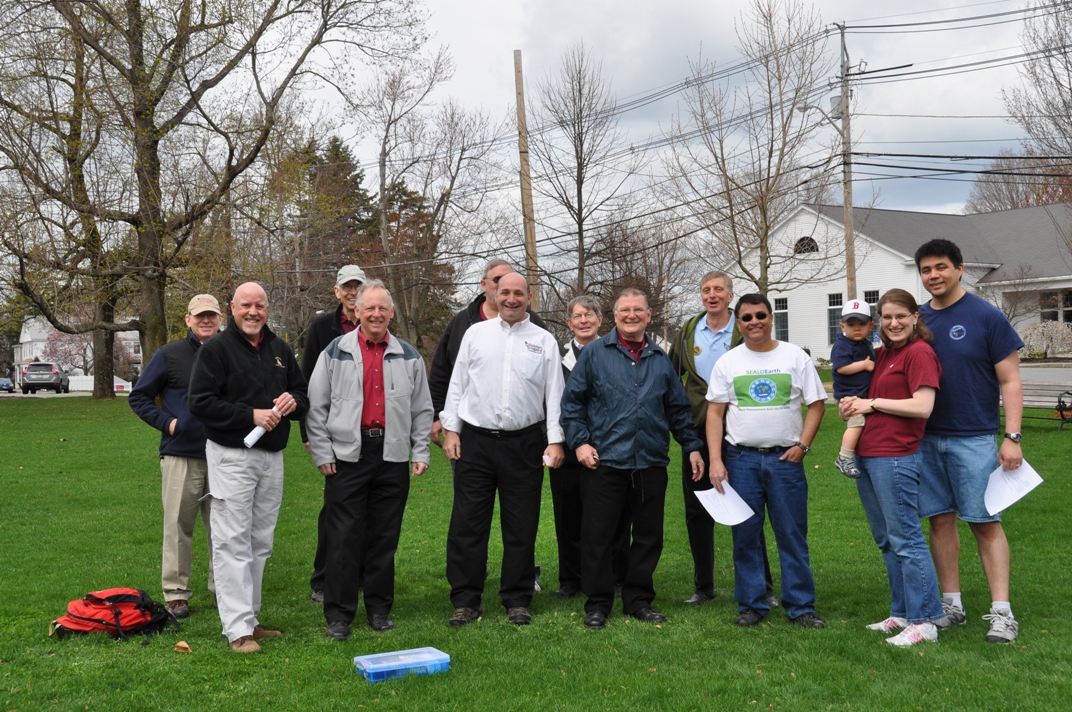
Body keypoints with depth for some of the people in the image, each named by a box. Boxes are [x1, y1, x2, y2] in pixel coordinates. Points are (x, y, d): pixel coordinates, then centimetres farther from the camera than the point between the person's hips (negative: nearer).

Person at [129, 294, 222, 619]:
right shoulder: (169, 355, 1)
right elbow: (139, 397, 6)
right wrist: (166, 422, -6)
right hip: (181, 455, -2)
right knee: (178, 524, 0)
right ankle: (175, 593, 10)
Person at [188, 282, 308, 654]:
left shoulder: (280, 350, 13)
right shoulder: (216, 349, -5)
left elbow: (302, 393, 20)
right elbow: (200, 402, -12)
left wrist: (293, 401, -5)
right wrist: (251, 416, -19)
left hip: (272, 456, 6)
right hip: (232, 457, -6)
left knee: (260, 543, 12)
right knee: (233, 543, -7)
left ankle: (250, 618, 22)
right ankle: (238, 629, -5)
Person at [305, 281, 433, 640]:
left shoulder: (408, 356, 10)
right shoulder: (336, 352, 3)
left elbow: (422, 409, 14)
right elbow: (316, 405, 3)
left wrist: (421, 452, 7)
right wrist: (322, 453, -3)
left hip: (392, 456, 2)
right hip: (346, 456, -2)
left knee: (385, 536, 8)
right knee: (344, 536, -1)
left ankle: (379, 608, 20)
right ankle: (339, 614, 8)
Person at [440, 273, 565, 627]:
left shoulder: (544, 341, 6)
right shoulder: (476, 333, 8)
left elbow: (554, 394, 5)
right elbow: (457, 383, 9)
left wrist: (555, 440, -1)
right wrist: (451, 429, 3)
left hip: (524, 443, 0)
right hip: (476, 440, 0)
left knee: (521, 528, 6)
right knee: (467, 524, 1)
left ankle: (517, 600, 18)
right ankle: (465, 601, 11)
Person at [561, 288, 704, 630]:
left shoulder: (661, 359, 14)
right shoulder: (594, 353, 4)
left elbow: (678, 409, 19)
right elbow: (571, 402, 3)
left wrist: (692, 446, 13)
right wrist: (580, 441, -7)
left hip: (651, 463, 3)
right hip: (605, 461, -3)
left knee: (648, 536, 8)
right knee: (598, 537, 1)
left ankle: (639, 600, 21)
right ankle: (597, 604, 13)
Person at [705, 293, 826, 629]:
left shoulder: (795, 356, 4)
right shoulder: (728, 362, 6)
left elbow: (816, 404, 4)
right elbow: (715, 413, 4)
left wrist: (802, 445, -8)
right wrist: (715, 460, -5)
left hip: (785, 458, -1)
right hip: (741, 459, 1)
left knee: (793, 535, 2)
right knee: (745, 535, 6)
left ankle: (801, 607, 11)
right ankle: (751, 604, 16)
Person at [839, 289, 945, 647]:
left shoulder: (919, 353, -9)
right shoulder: (882, 353, 16)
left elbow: (922, 406, -18)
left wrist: (872, 403, -11)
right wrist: (853, 403, 7)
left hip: (895, 457, -9)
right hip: (866, 455, 9)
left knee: (905, 539, -5)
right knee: (886, 540, 15)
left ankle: (924, 621, 3)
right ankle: (902, 613, 26)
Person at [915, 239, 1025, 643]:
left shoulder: (986, 317, -4)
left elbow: (1010, 381, -5)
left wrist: (1012, 436, -12)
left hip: (973, 438, -4)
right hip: (926, 438, 4)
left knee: (985, 522, -2)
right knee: (940, 519, 8)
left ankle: (1001, 612, 4)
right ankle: (951, 605, 18)